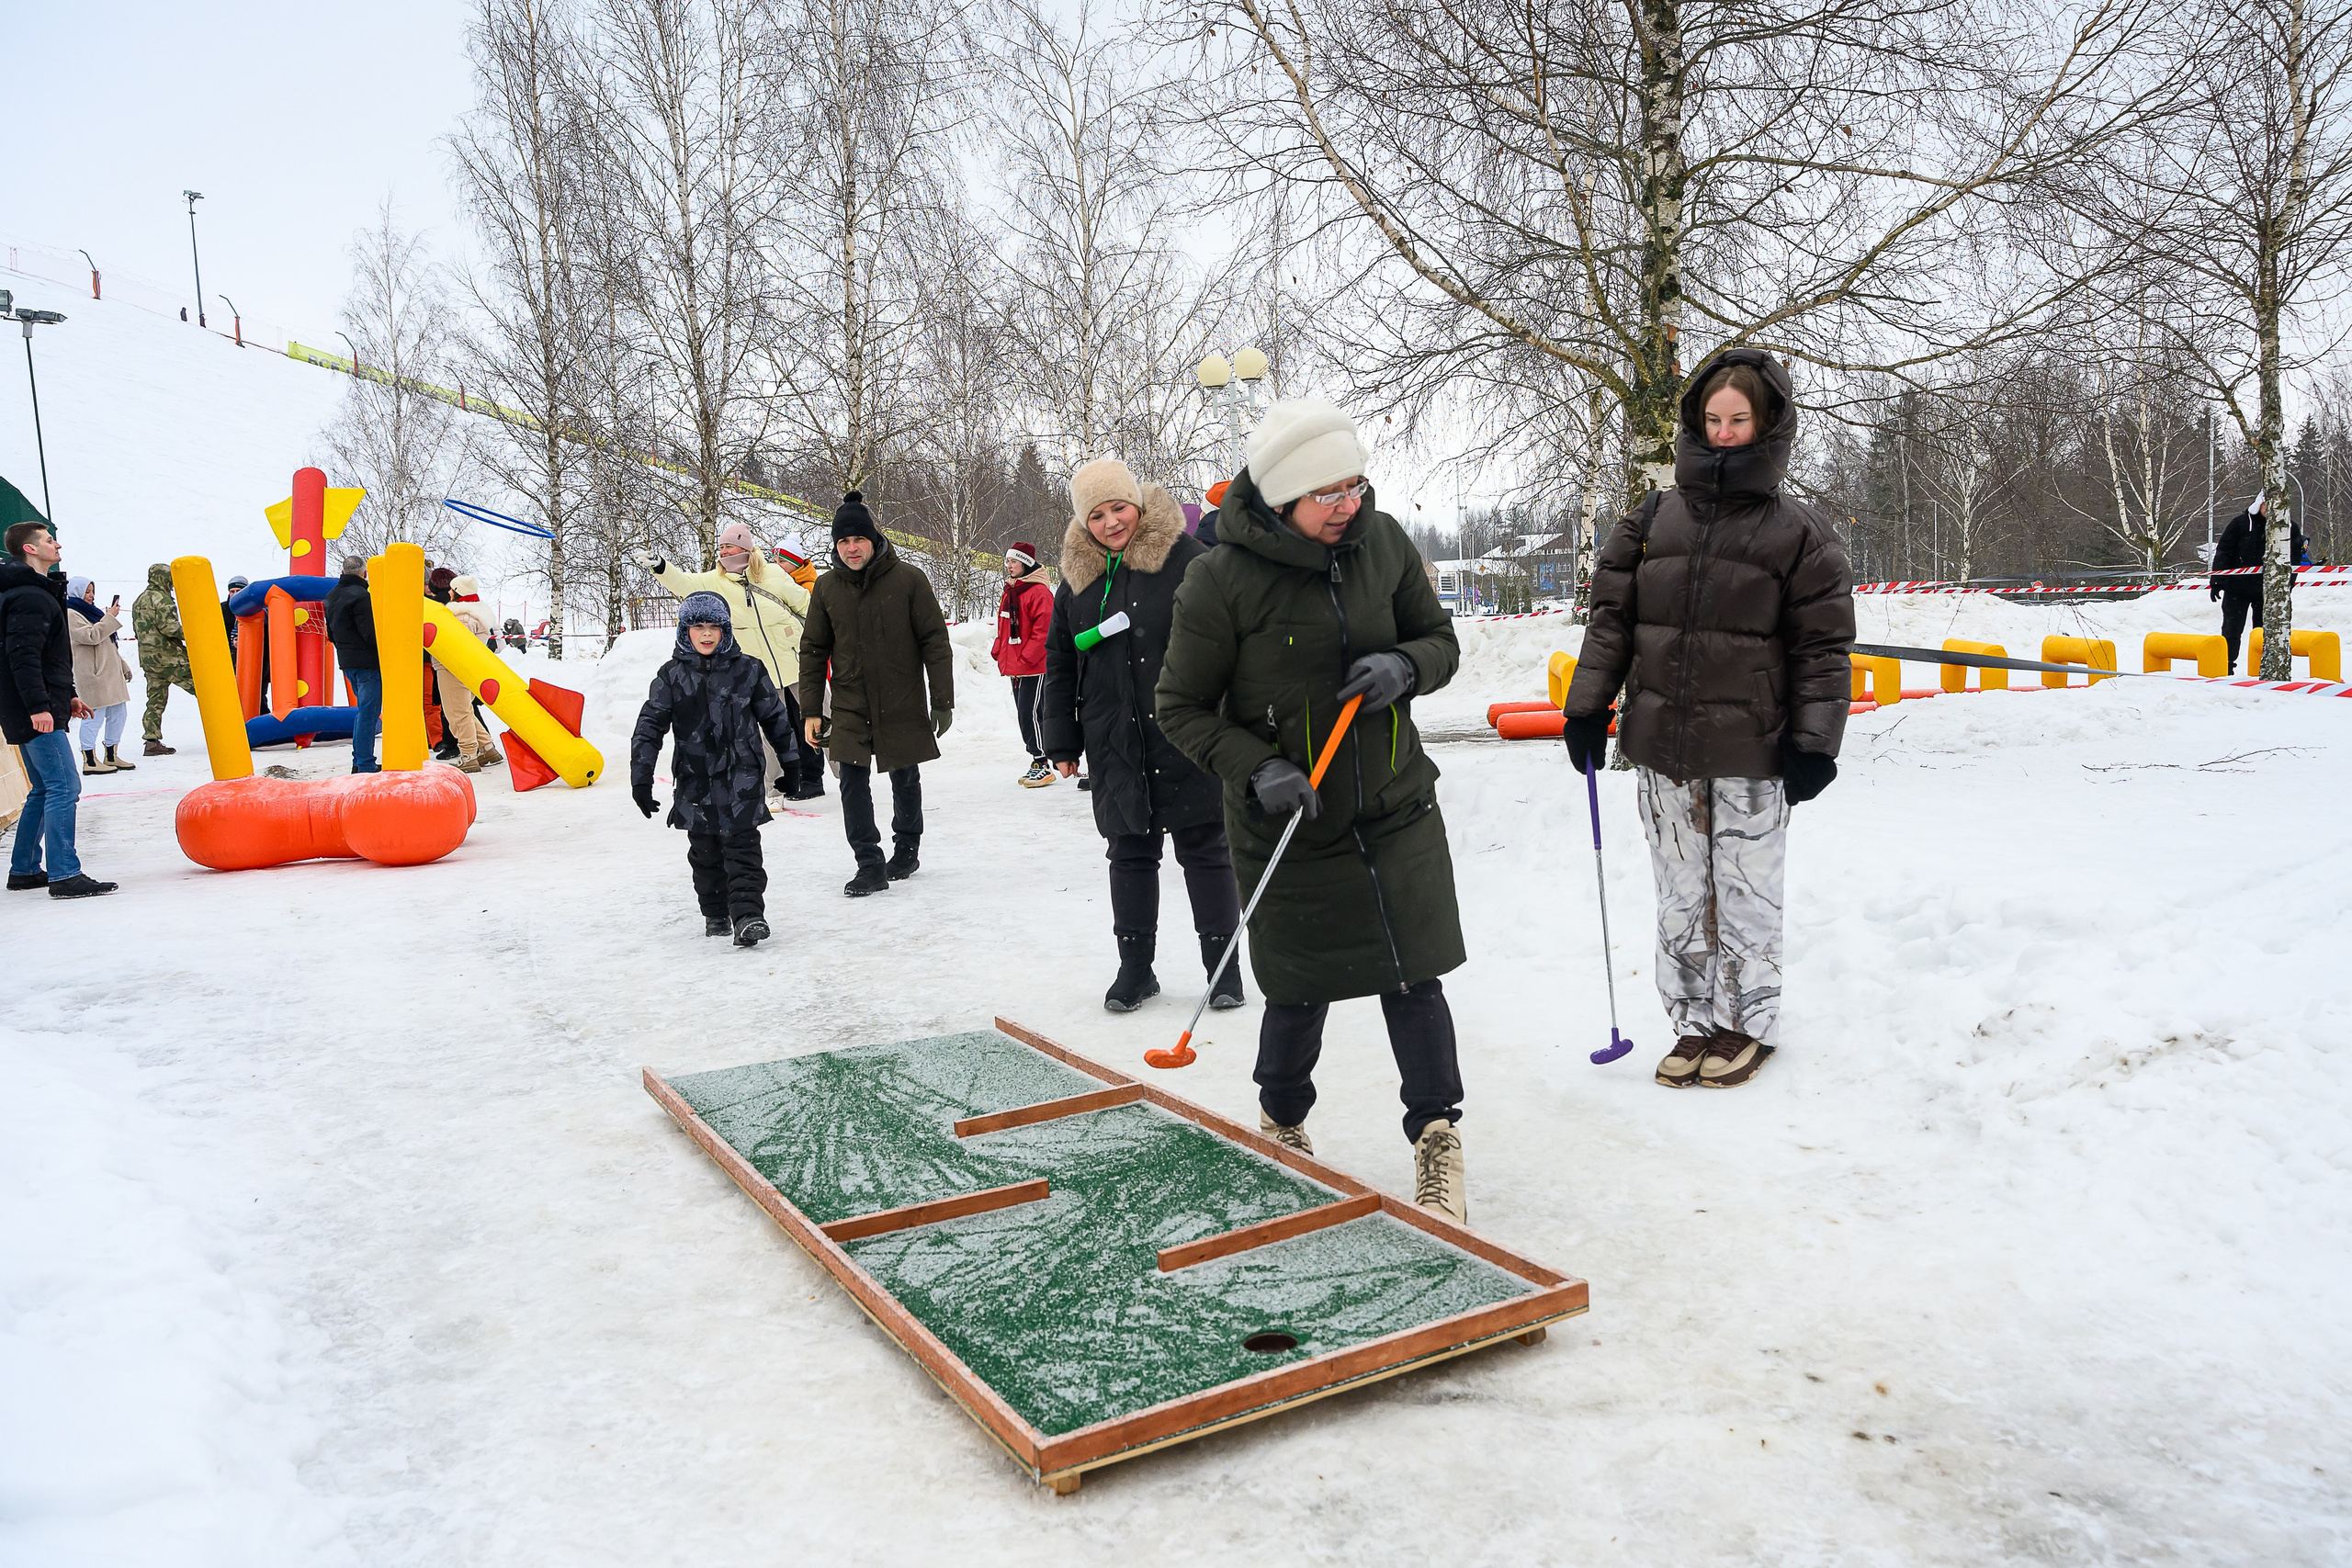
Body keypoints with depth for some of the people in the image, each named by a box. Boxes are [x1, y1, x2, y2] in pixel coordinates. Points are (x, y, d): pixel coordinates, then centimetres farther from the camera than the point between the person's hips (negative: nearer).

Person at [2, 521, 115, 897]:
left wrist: (67, 697, 26)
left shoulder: (40, 592, 20)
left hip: (41, 711, 11)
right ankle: (64, 876, -14)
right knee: (64, 787, -13)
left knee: (44, 790, 16)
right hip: (38, 713, -11)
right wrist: (38, 706, -26)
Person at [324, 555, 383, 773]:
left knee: (365, 710, 19)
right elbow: (371, 633, -20)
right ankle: (366, 766, -4)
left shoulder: (332, 596, 13)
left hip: (347, 661, 9)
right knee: (369, 712, -5)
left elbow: (331, 633, 20)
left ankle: (358, 761, 21)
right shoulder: (360, 596, -16)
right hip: (367, 661, -9)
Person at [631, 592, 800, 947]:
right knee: (704, 851, 9)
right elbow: (650, 726, 4)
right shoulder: (671, 677, 3)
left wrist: (791, 760, 16)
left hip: (742, 775, -2)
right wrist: (641, 778, 1)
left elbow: (775, 718, 11)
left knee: (742, 845, -9)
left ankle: (748, 915, -14)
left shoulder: (747, 670, 2)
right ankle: (715, 915, 23)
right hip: (696, 781, 2)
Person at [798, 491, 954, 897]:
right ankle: (870, 865, 1)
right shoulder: (826, 588, 1)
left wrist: (943, 701, -8)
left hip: (902, 706, -1)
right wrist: (810, 710, 2)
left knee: (905, 780, 13)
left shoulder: (908, 580, -8)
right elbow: (813, 651, 7)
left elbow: (935, 642, -6)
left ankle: (907, 849, 34)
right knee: (853, 784, -6)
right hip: (849, 709, 2)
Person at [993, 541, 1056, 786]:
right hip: (1014, 668, 9)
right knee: (1024, 716, 12)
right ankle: (1038, 765, 19)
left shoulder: (1039, 592, -13)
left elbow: (1043, 630, -19)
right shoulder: (1008, 593, 16)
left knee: (1030, 715, -11)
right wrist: (998, 654, 11)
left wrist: (1025, 659, -20)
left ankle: (1041, 766, -4)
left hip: (1035, 667, -9)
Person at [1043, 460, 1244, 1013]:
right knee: (1129, 853, 10)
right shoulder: (1078, 578, 8)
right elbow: (1059, 663, 15)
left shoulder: (1187, 559, -6)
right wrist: (1061, 741, 12)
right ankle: (1135, 967, 22)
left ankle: (1224, 965, 15)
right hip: (1115, 743, 4)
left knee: (1204, 848, 4)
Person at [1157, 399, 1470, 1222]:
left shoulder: (1382, 541, -4)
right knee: (1300, 993, 10)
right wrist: (1255, 769, -22)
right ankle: (1282, 1122, 39)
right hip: (1286, 820, -2)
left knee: (1413, 978, 1)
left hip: (1395, 805, 3)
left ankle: (1437, 1140, 20)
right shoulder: (1220, 580, -16)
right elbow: (1181, 707, -8)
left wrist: (1406, 665, -15)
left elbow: (1442, 640, 8)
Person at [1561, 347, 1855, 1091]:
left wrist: (1815, 743, -7)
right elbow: (1612, 616, 10)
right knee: (1681, 895, 10)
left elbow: (1824, 646, -1)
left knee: (1745, 896, 6)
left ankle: (1748, 1023, 22)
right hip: (1662, 749, 3)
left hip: (1750, 754, -3)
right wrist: (1587, 708, 5)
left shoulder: (1799, 531, 1)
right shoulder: (1654, 519, 9)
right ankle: (1696, 1022, 23)